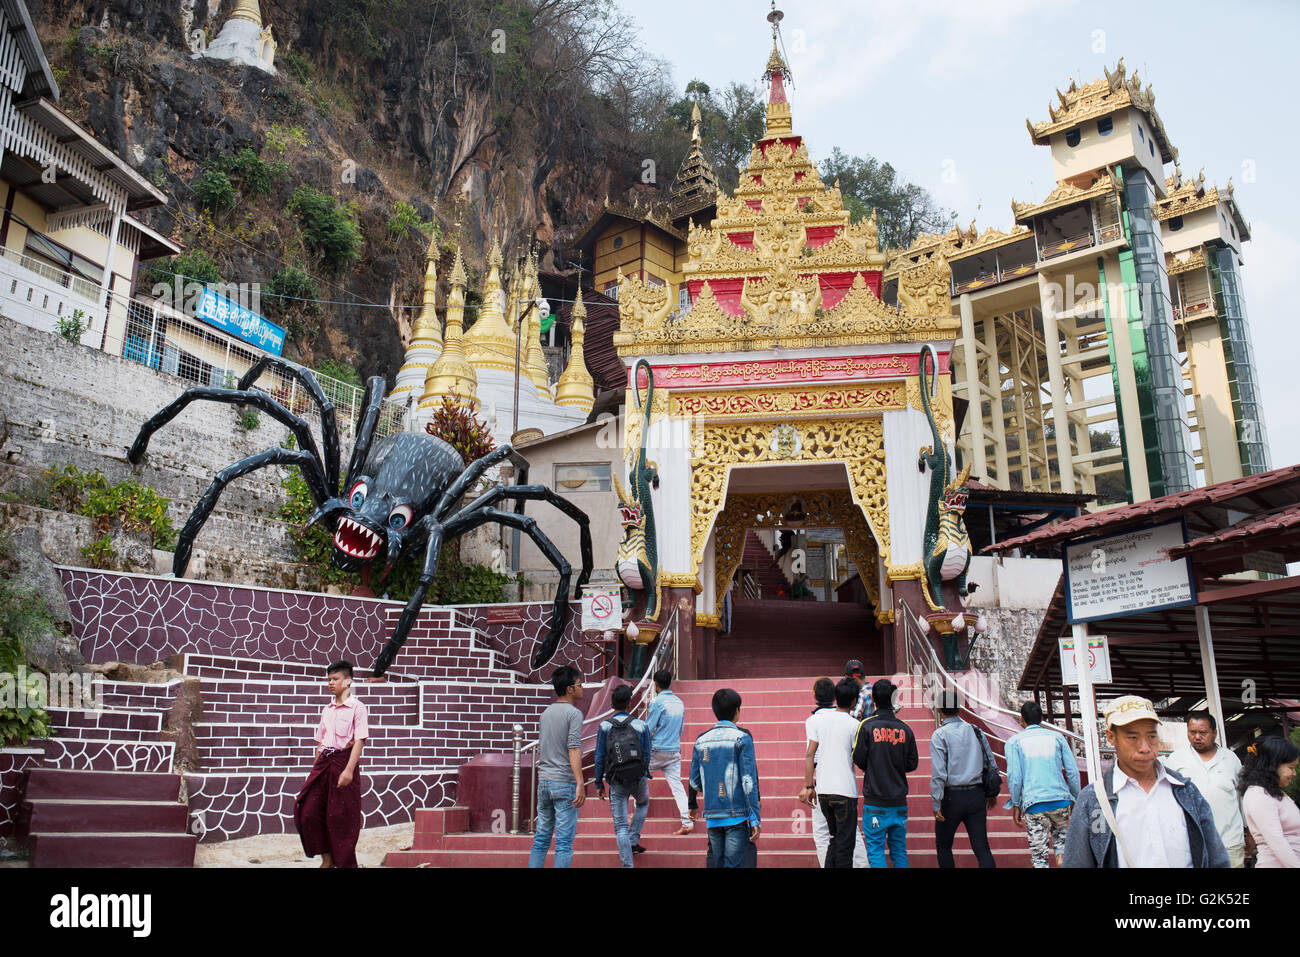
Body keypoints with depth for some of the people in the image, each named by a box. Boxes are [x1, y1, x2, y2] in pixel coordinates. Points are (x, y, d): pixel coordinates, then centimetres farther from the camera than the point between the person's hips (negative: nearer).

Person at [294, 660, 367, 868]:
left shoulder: (357, 707, -3)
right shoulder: (327, 710, 16)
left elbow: (359, 741, -12)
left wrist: (349, 769, -21)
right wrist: (316, 767, 13)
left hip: (344, 761, -6)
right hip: (324, 762, 6)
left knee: (341, 817, -2)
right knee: (308, 813, 1)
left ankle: (345, 863, 11)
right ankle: (327, 858, 16)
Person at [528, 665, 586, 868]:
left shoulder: (546, 712, 14)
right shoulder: (574, 713, -9)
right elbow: (574, 749, -19)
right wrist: (580, 783, -23)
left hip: (544, 782, 7)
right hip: (565, 783, -7)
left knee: (541, 838, 12)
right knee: (564, 842, -2)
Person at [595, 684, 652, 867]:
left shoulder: (604, 726, -3)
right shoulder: (641, 725, -1)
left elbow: (600, 758, -2)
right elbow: (647, 755, 5)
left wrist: (599, 784, 7)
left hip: (617, 782, -1)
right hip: (639, 777, 1)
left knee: (620, 826, 5)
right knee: (643, 804, 33)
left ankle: (627, 864, 0)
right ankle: (633, 840, 23)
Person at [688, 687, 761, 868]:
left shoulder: (701, 741, 7)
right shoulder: (742, 739, -7)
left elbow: (695, 783, 9)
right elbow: (749, 782, -11)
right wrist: (755, 819, -9)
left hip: (712, 817, 5)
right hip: (737, 817, -4)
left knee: (716, 863, 12)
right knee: (736, 864, -3)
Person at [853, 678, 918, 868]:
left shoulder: (867, 726, -10)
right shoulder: (905, 729, 0)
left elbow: (858, 759, -8)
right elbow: (912, 763, 5)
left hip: (875, 801, -4)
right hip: (899, 801, 4)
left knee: (875, 851, 2)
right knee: (899, 850, 14)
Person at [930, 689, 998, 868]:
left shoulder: (940, 735, -9)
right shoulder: (975, 731, 6)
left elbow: (938, 773, -16)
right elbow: (992, 764, 11)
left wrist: (936, 805, -12)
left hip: (952, 796, -4)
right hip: (977, 796, 4)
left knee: (943, 846, 14)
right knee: (982, 847, 4)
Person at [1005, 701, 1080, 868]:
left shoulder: (1014, 741, 4)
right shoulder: (1057, 737, 9)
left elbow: (1014, 777, -3)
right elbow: (1073, 771, 6)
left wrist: (1015, 805, 5)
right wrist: (1076, 799, 16)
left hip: (1034, 803, -2)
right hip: (1061, 799, 2)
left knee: (1039, 857, 5)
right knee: (1060, 832, 27)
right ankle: (1061, 856, 5)